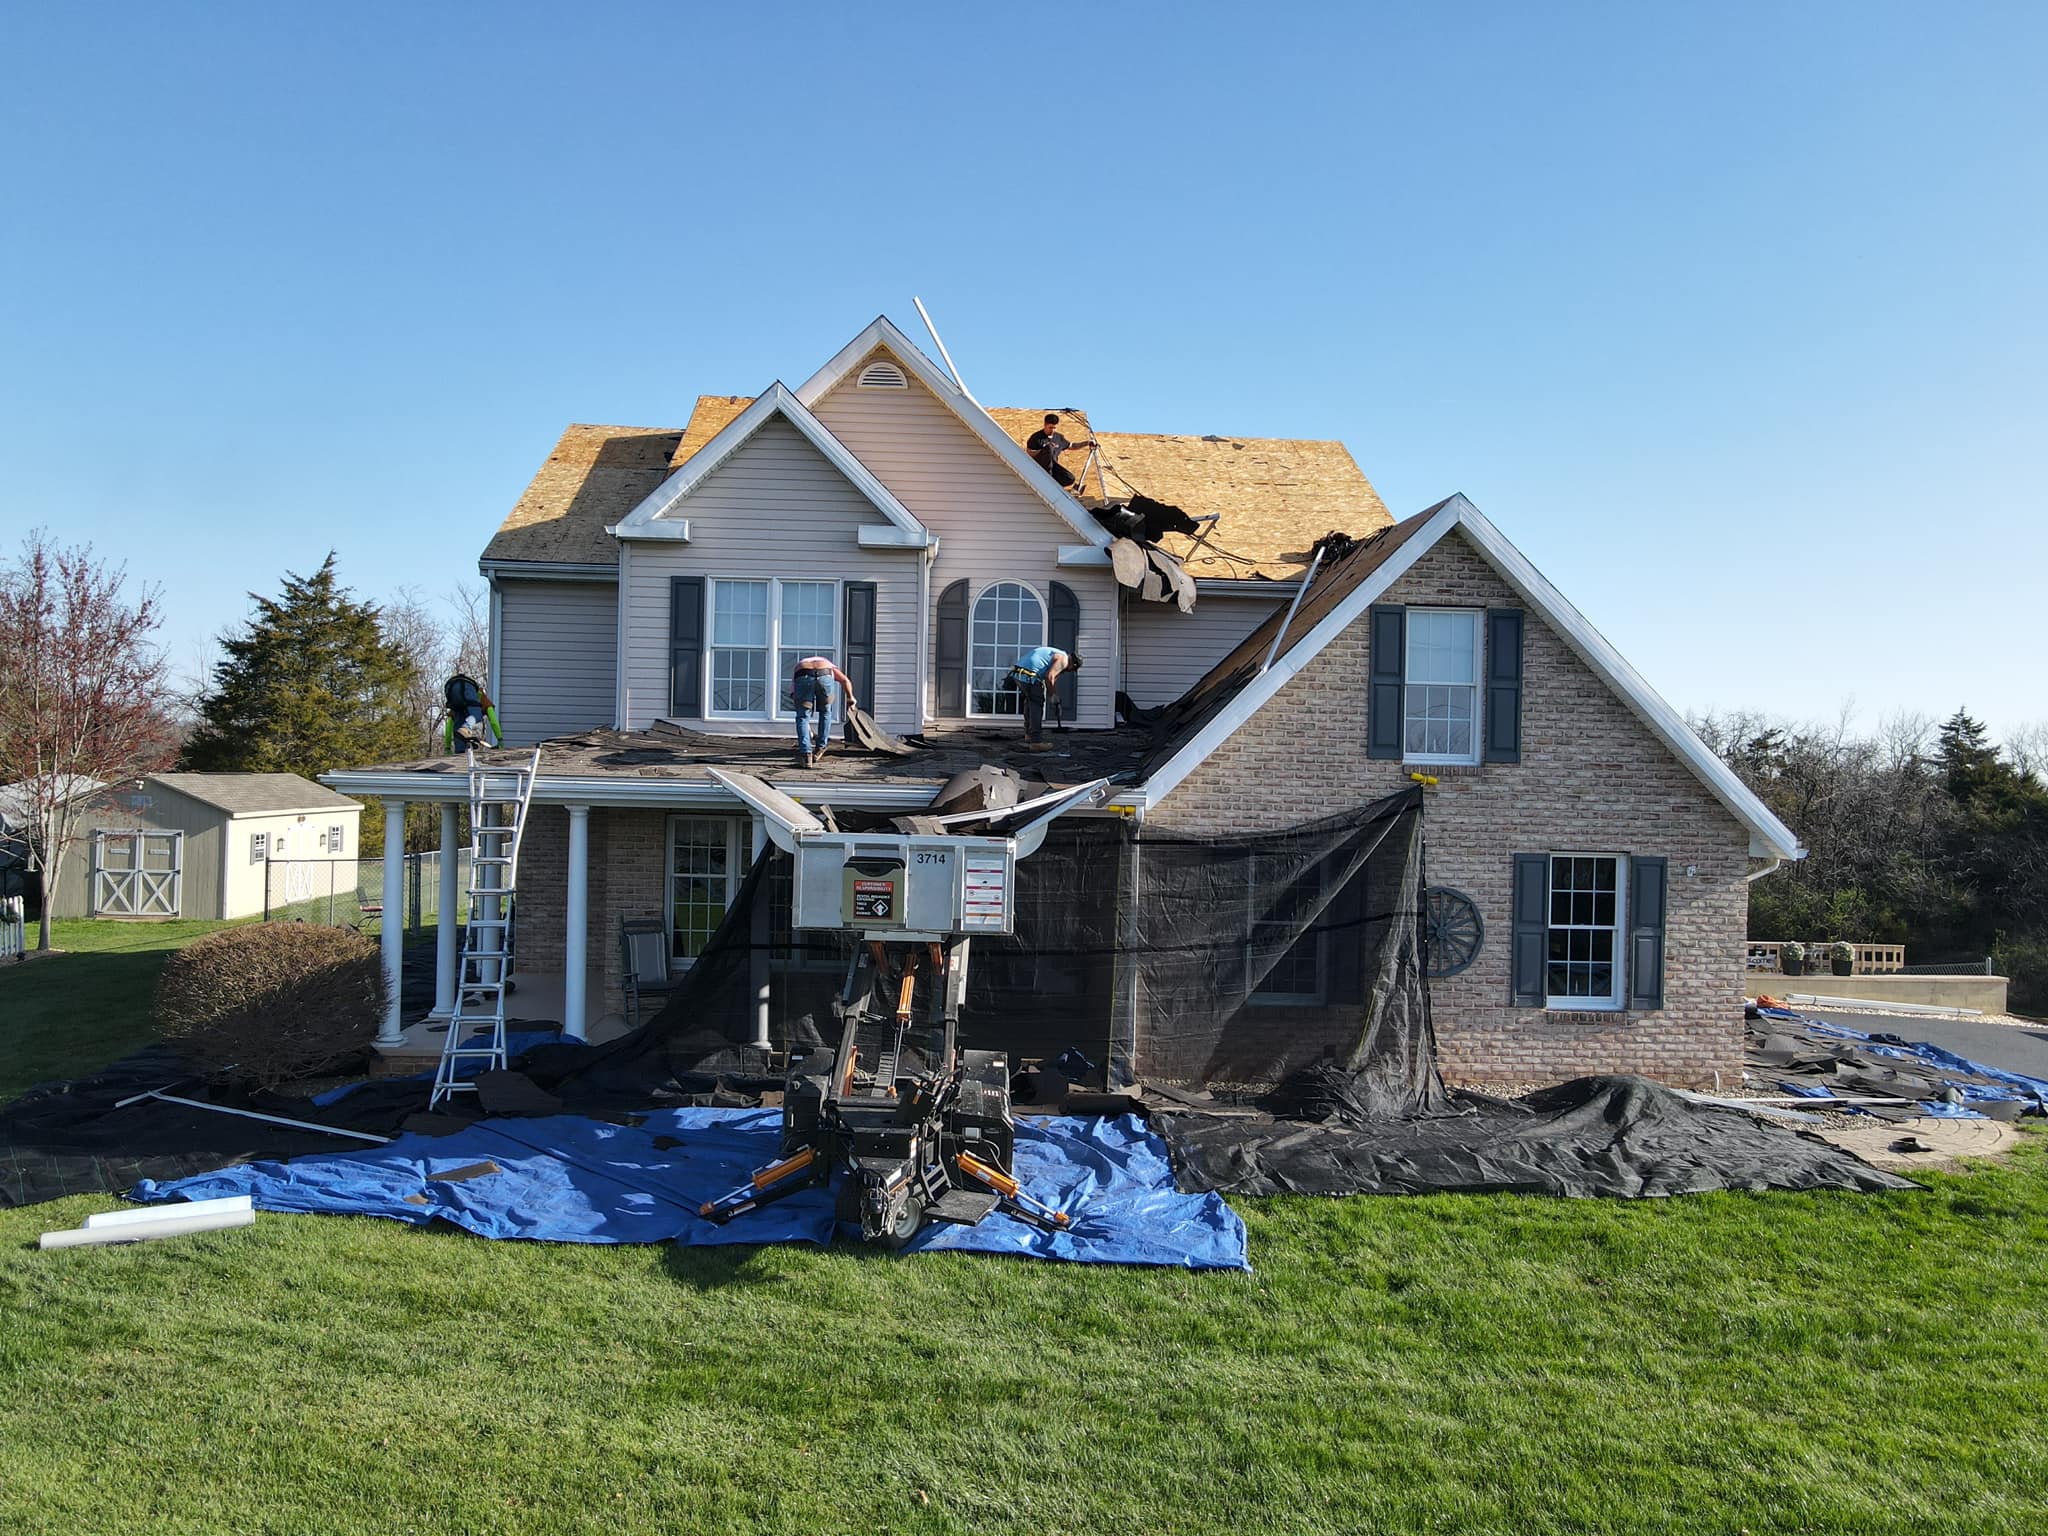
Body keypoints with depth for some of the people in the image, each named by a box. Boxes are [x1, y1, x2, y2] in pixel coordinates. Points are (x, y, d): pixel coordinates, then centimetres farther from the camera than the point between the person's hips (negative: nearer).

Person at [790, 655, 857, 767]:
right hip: (824, 676, 0)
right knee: (825, 712, 26)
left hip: (803, 678, 0)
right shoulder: (828, 664, 43)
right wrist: (850, 698, 40)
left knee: (802, 716, 13)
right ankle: (821, 747, 27)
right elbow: (845, 680, 22)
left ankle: (807, 755, 3)